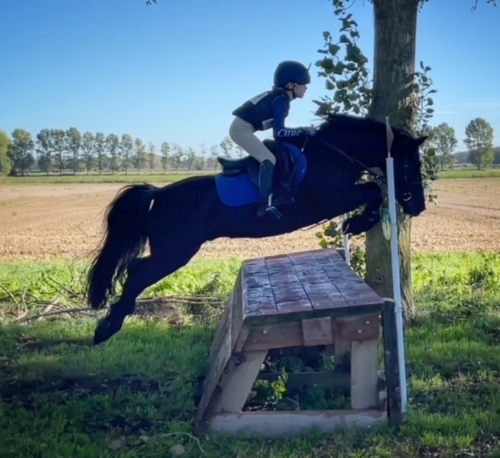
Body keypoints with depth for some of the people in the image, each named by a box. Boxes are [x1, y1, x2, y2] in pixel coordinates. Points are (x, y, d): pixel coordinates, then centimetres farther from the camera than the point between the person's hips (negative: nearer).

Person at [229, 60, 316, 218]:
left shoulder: (280, 97, 13)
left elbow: (277, 129, 18)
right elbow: (279, 132, -20)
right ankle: (265, 203, -23)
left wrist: (300, 132, 14)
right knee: (269, 159, -18)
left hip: (242, 128, 11)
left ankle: (267, 199, 17)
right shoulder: (280, 100, -15)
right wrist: (304, 131, -12)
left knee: (266, 157, 18)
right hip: (241, 128, -11)